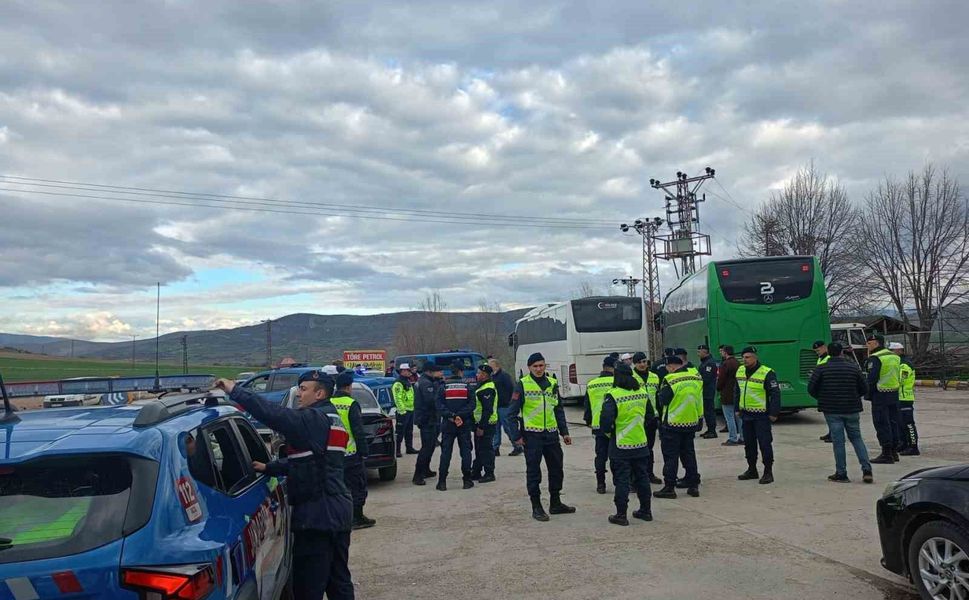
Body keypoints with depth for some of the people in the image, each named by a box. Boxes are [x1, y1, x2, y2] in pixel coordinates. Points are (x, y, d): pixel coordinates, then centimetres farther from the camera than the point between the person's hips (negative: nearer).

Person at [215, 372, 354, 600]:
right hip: (339, 511, 10)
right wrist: (269, 468, 14)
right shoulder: (331, 419, 17)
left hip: (317, 514, -10)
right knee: (339, 581, 17)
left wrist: (235, 391, -17)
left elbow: (274, 414, -24)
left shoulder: (314, 419, -14)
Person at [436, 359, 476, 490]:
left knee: (445, 452, 4)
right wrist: (459, 415, -9)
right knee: (465, 451, 8)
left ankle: (442, 482, 1)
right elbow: (472, 405, -8)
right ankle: (467, 480, 9)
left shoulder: (443, 386, -2)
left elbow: (439, 406, -9)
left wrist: (451, 415, -12)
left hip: (447, 425, 0)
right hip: (464, 425, 0)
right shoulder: (467, 386, -2)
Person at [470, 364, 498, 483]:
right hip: (481, 424, 11)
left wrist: (481, 427, -24)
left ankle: (489, 473, 2)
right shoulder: (482, 386, 16)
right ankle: (476, 472, 25)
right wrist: (478, 425, 20)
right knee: (479, 449, 17)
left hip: (486, 424, -11)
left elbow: (487, 410, -24)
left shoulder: (487, 389, -19)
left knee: (485, 449, -5)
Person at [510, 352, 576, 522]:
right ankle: (536, 507, 13)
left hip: (551, 434, 5)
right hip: (532, 434, -5)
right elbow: (513, 411, -6)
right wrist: (517, 436, -10)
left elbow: (559, 410, 16)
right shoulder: (523, 384, -6)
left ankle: (555, 503, 28)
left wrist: (564, 432, 10)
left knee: (557, 469, 13)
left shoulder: (552, 383, 8)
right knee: (533, 471, 2)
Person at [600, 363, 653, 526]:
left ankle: (621, 515, 8)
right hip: (641, 444, 5)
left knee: (621, 481, 3)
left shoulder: (613, 396, -17)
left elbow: (606, 419, -22)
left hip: (621, 446, -5)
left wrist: (608, 432, -3)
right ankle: (645, 511, 26)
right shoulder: (642, 392, 3)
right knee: (642, 478, 17)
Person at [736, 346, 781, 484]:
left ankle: (768, 472, 6)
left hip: (761, 415, -7)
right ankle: (752, 470, 26)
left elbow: (775, 393, -13)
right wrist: (737, 408, 17)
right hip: (746, 414, 7)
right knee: (748, 443, 14)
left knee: (765, 443, -4)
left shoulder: (767, 373, -14)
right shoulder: (740, 371, 7)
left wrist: (774, 413, -15)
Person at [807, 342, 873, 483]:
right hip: (852, 409, 2)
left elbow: (811, 389, -8)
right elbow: (864, 388, 5)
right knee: (856, 438, 14)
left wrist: (822, 399, 10)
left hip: (832, 410, -2)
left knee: (838, 441, 2)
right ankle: (867, 470, 6)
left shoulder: (821, 369, -5)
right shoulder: (853, 367, 2)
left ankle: (841, 474, 5)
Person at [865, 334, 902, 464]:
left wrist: (868, 395, -9)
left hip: (880, 395, -8)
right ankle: (893, 451, 21)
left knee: (882, 424, -4)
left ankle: (886, 454, -4)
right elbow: (897, 376, 17)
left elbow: (872, 379, -17)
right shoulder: (895, 357, 14)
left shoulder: (875, 358, -13)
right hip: (894, 394, 8)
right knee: (893, 423, 14)